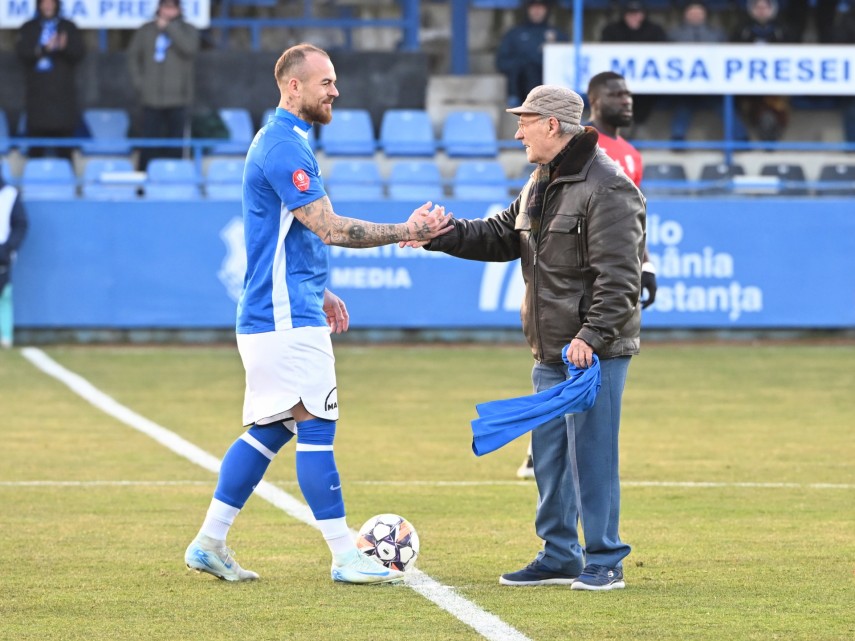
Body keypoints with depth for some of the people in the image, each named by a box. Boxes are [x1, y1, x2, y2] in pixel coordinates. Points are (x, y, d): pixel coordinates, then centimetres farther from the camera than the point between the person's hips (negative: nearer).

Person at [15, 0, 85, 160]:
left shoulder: (69, 28, 10)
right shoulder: (28, 29, 10)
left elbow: (80, 53, -1)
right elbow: (22, 52, -5)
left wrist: (65, 47, -23)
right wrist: (43, 49, -22)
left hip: (63, 92, 0)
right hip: (38, 92, 0)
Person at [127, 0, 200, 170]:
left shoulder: (188, 30, 5)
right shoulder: (146, 31, 10)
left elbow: (189, 48, -16)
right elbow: (133, 56, 16)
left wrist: (169, 26, -12)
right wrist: (138, 81, 4)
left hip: (177, 99, -1)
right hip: (152, 98, 1)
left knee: (174, 147, 1)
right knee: (149, 143, -3)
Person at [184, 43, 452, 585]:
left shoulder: (283, 141, 18)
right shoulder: (284, 146, -16)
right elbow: (330, 229, -21)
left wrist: (318, 293, 24)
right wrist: (406, 232, -20)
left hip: (283, 312, 11)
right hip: (287, 318, -11)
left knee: (270, 428, 12)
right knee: (316, 426, -7)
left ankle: (210, 543, 13)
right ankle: (345, 557, -5)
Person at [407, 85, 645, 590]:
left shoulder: (608, 189, -16)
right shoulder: (540, 184, 15)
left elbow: (618, 277, -20)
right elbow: (500, 236, 21)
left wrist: (592, 336, -27)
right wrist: (442, 235, 6)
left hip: (596, 352, -9)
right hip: (552, 354, 9)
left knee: (591, 454, -6)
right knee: (549, 455, 13)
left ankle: (605, 561, 2)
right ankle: (559, 557, 22)